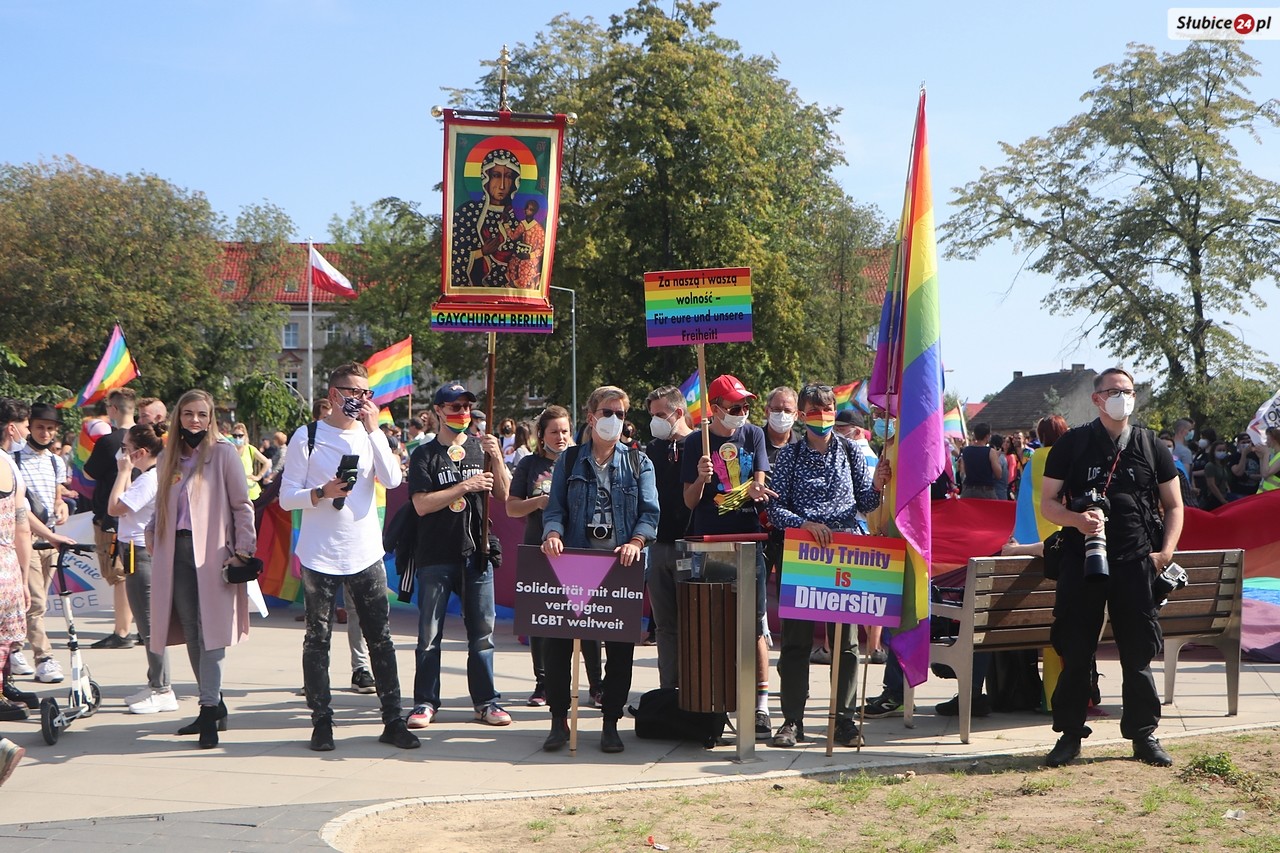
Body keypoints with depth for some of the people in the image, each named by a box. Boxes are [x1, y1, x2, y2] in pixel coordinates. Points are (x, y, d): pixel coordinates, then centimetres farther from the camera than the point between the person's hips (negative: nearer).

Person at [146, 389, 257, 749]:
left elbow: (242, 505, -2)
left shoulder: (223, 453, 0)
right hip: (176, 553, 5)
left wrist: (243, 551, -8)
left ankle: (209, 713, -7)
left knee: (210, 632, -9)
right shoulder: (168, 458, 16)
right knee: (190, 634, 6)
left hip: (211, 553, -5)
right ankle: (215, 706, 17)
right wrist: (152, 532, 6)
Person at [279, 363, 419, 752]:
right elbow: (287, 497, -2)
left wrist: (373, 429, -11)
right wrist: (322, 493, -20)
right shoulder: (307, 437, 0)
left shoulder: (371, 436, 8)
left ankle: (393, 720, 9)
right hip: (320, 555, -2)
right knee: (318, 639, 4)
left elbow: (392, 479, -9)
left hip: (366, 554, 2)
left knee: (381, 638, 3)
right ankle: (322, 722, 12)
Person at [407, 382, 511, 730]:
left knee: (482, 630, 4)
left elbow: (503, 495, 5)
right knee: (430, 633, 2)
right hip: (436, 555, -2)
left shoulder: (480, 447, 9)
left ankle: (486, 700, 12)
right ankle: (425, 702, 9)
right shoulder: (425, 455, 2)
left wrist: (496, 459, -9)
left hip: (476, 552, 2)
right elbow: (422, 504, -10)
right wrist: (465, 486, -15)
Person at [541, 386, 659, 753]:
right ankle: (559, 719, 10)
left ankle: (611, 724, 13)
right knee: (558, 640, -3)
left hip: (621, 566, 0)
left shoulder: (639, 463, 10)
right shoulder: (569, 461, 12)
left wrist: (636, 542, -18)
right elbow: (555, 508, 5)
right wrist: (553, 533, -16)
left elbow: (649, 512, 0)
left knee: (620, 646, 2)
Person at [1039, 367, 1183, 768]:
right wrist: (1077, 519, -17)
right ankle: (1069, 734, 12)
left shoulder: (1151, 446, 8)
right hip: (1082, 559, -1)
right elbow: (1048, 503, 4)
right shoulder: (1071, 445, 4)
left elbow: (1174, 505, 13)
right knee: (1075, 652, 1)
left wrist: (1165, 551, -1)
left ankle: (1144, 735, 16)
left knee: (1138, 653, 5)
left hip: (1136, 563, 1)